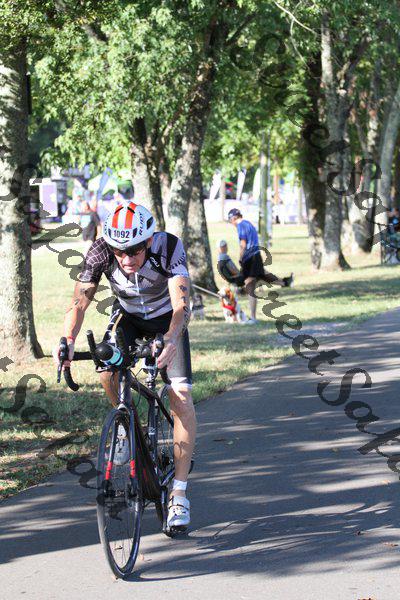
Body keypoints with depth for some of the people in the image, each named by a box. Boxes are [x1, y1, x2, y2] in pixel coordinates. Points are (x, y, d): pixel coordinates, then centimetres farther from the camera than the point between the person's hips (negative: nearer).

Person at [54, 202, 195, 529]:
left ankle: (179, 494, -13)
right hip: (128, 315, 2)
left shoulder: (169, 247, -35)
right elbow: (79, 302, -29)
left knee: (181, 396, -17)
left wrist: (171, 341, -61)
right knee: (108, 373, -26)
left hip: (167, 318, -2)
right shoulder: (100, 253, -29)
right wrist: (67, 340, -48)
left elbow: (181, 304, -42)